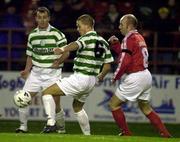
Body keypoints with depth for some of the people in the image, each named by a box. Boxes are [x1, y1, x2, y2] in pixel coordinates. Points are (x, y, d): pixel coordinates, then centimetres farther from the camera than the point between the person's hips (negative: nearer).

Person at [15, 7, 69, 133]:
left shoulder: (57, 34, -5)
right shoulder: (32, 35, 10)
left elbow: (66, 53, -4)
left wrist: (58, 61, -20)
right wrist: (27, 70, 3)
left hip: (52, 72, -4)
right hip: (36, 72, 4)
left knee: (55, 104, -2)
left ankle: (62, 128, 19)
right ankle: (23, 126, 4)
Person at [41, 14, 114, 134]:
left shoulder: (87, 38, -11)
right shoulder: (103, 42, 12)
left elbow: (76, 45, -36)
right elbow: (107, 65, 14)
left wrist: (63, 50, -55)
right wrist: (101, 76, 35)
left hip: (80, 78, -9)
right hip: (92, 81, 9)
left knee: (47, 93, -6)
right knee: (77, 107, 30)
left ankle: (51, 123, -20)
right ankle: (87, 135, 32)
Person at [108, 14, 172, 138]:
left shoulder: (129, 39, -13)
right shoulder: (139, 37, 15)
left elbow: (125, 61, -20)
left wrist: (116, 77, -9)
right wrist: (115, 44, 16)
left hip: (135, 78, -9)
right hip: (146, 75, 9)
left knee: (114, 104, 2)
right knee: (145, 107, 20)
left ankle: (126, 133, 3)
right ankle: (166, 134, 14)